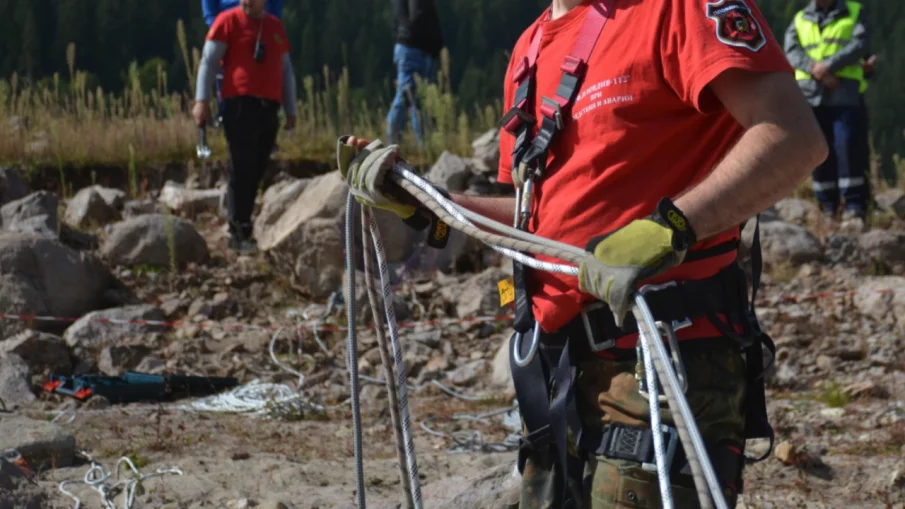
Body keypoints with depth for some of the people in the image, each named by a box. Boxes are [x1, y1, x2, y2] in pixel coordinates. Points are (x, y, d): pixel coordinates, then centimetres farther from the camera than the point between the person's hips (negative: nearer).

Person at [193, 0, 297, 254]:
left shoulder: (275, 27, 18)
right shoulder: (229, 21, 3)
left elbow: (286, 70, 24)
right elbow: (208, 61, -2)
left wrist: (291, 109, 21)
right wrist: (202, 100, -12)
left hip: (269, 107, 5)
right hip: (240, 105, -5)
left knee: (256, 172, 4)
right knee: (241, 170, -11)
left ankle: (242, 230, 9)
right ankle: (239, 233, -11)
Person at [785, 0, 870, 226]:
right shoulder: (800, 20, 17)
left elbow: (860, 44, -4)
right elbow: (792, 51, 2)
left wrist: (828, 65, -16)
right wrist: (814, 69, -17)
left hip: (845, 95, -2)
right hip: (811, 96, 2)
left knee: (849, 148, -12)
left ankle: (855, 208, -10)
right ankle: (828, 209, 8)